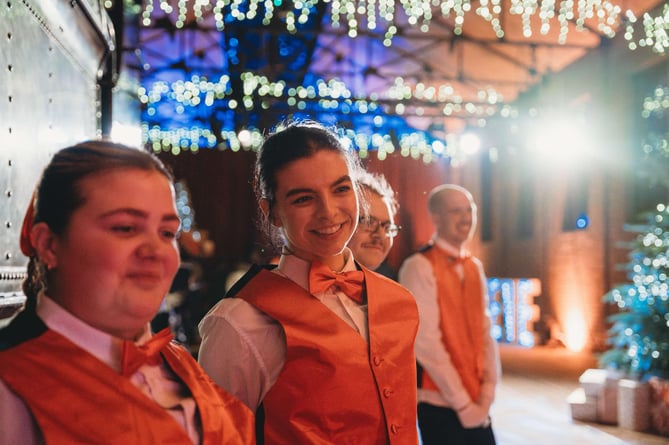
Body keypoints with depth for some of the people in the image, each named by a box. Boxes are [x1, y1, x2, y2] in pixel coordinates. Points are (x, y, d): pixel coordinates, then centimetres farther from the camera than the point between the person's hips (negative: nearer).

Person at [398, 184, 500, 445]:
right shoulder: (419, 267, -13)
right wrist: (462, 403, -14)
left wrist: (486, 394, -3)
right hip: (440, 403, -6)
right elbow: (426, 343, -17)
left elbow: (484, 332, 8)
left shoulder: (474, 267, 10)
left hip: (476, 405, 6)